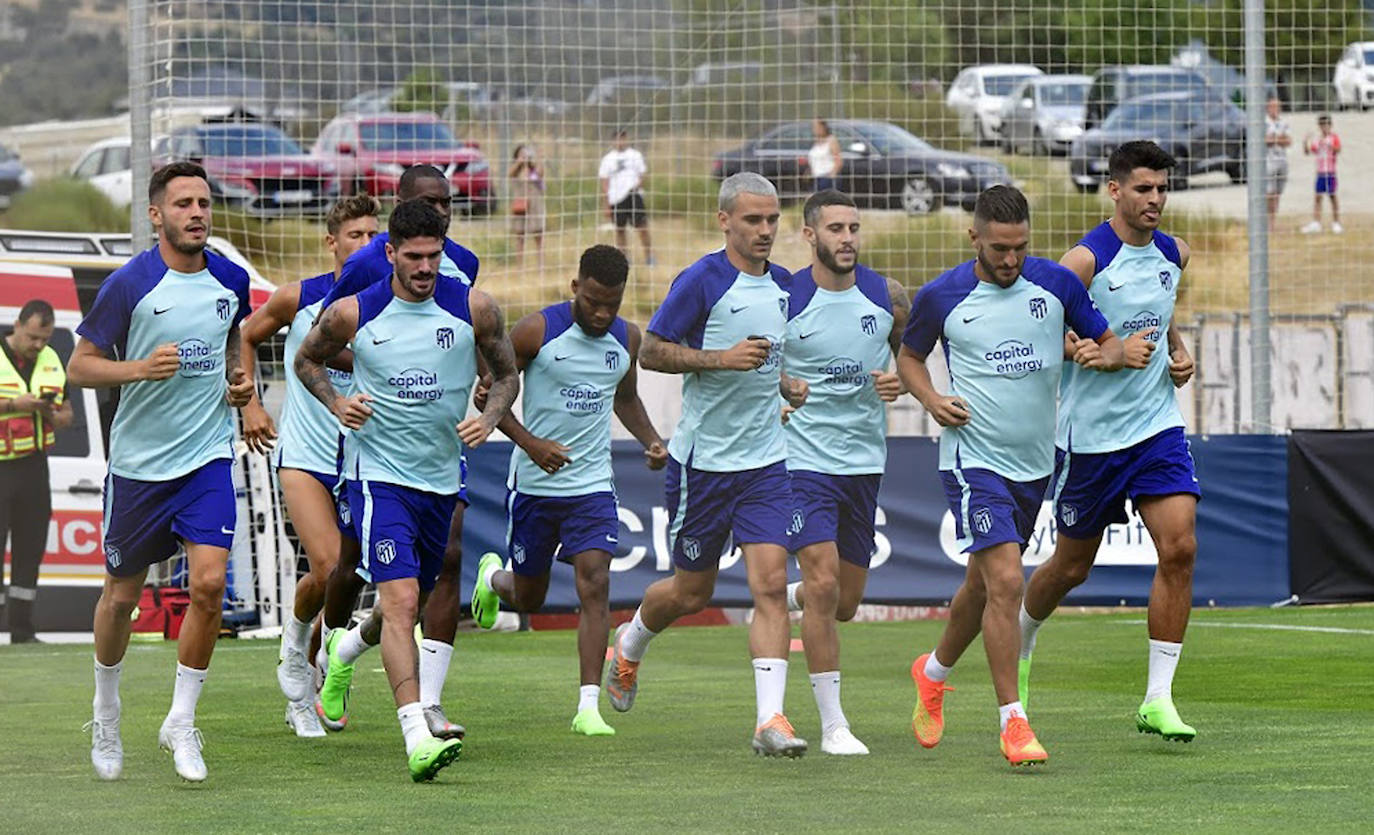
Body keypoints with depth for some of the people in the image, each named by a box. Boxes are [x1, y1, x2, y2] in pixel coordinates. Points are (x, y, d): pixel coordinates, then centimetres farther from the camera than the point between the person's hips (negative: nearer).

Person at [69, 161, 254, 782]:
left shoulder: (230, 280, 1)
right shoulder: (128, 285, -12)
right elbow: (78, 366, -8)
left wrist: (239, 381, 4)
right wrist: (139, 369, -24)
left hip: (207, 457, 2)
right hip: (137, 463, -2)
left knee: (209, 583, -15)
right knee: (122, 593, 10)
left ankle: (181, 722, 0)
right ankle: (106, 713, 34)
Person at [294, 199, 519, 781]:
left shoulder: (473, 308, -4)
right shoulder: (353, 313, -8)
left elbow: (506, 374, 10)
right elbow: (307, 360, 11)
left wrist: (490, 418, -10)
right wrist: (338, 404, -7)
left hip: (443, 479, 4)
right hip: (378, 475, -4)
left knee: (414, 601, 19)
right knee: (401, 598, -21)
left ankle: (345, 650, 52)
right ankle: (418, 739, -30)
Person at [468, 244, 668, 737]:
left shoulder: (627, 339, 2)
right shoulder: (537, 332, -13)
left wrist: (651, 441, 3)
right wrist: (531, 443, -19)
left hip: (593, 484, 2)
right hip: (534, 485, -2)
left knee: (595, 586, -14)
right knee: (528, 599, 12)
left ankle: (588, 706, -15)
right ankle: (493, 578, 50)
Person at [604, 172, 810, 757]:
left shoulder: (785, 286, 9)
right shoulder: (702, 281, -12)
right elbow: (651, 352, -11)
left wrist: (788, 385, 4)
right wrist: (721, 359, -22)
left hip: (765, 461, 4)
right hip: (703, 461, -4)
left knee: (771, 584, -10)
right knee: (692, 591, 9)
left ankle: (770, 719, -13)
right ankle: (630, 644, 42)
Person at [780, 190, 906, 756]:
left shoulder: (887, 296, 0)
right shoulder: (782, 300, -8)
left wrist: (899, 382, -5)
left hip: (865, 463, 4)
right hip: (803, 460, -4)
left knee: (845, 602, 10)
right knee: (824, 585, -17)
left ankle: (780, 602, 46)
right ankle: (833, 724, -9)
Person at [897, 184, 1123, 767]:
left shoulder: (1056, 283, -1)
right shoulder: (941, 297, -6)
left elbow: (1110, 344, 10)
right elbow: (909, 354, 12)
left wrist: (1101, 355, -14)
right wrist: (932, 401, -7)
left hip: (1035, 460, 4)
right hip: (974, 459, -4)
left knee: (985, 582, 17)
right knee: (1005, 581, -18)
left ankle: (934, 673, 44)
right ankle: (1013, 724, -13)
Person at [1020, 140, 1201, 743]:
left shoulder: (1173, 254, 7)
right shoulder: (1086, 260, -13)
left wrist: (1178, 352, 7)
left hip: (1158, 424, 4)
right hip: (1090, 434, -4)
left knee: (1179, 547, -13)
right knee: (1073, 565, 9)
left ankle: (1158, 699, -10)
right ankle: (1021, 639, 42)